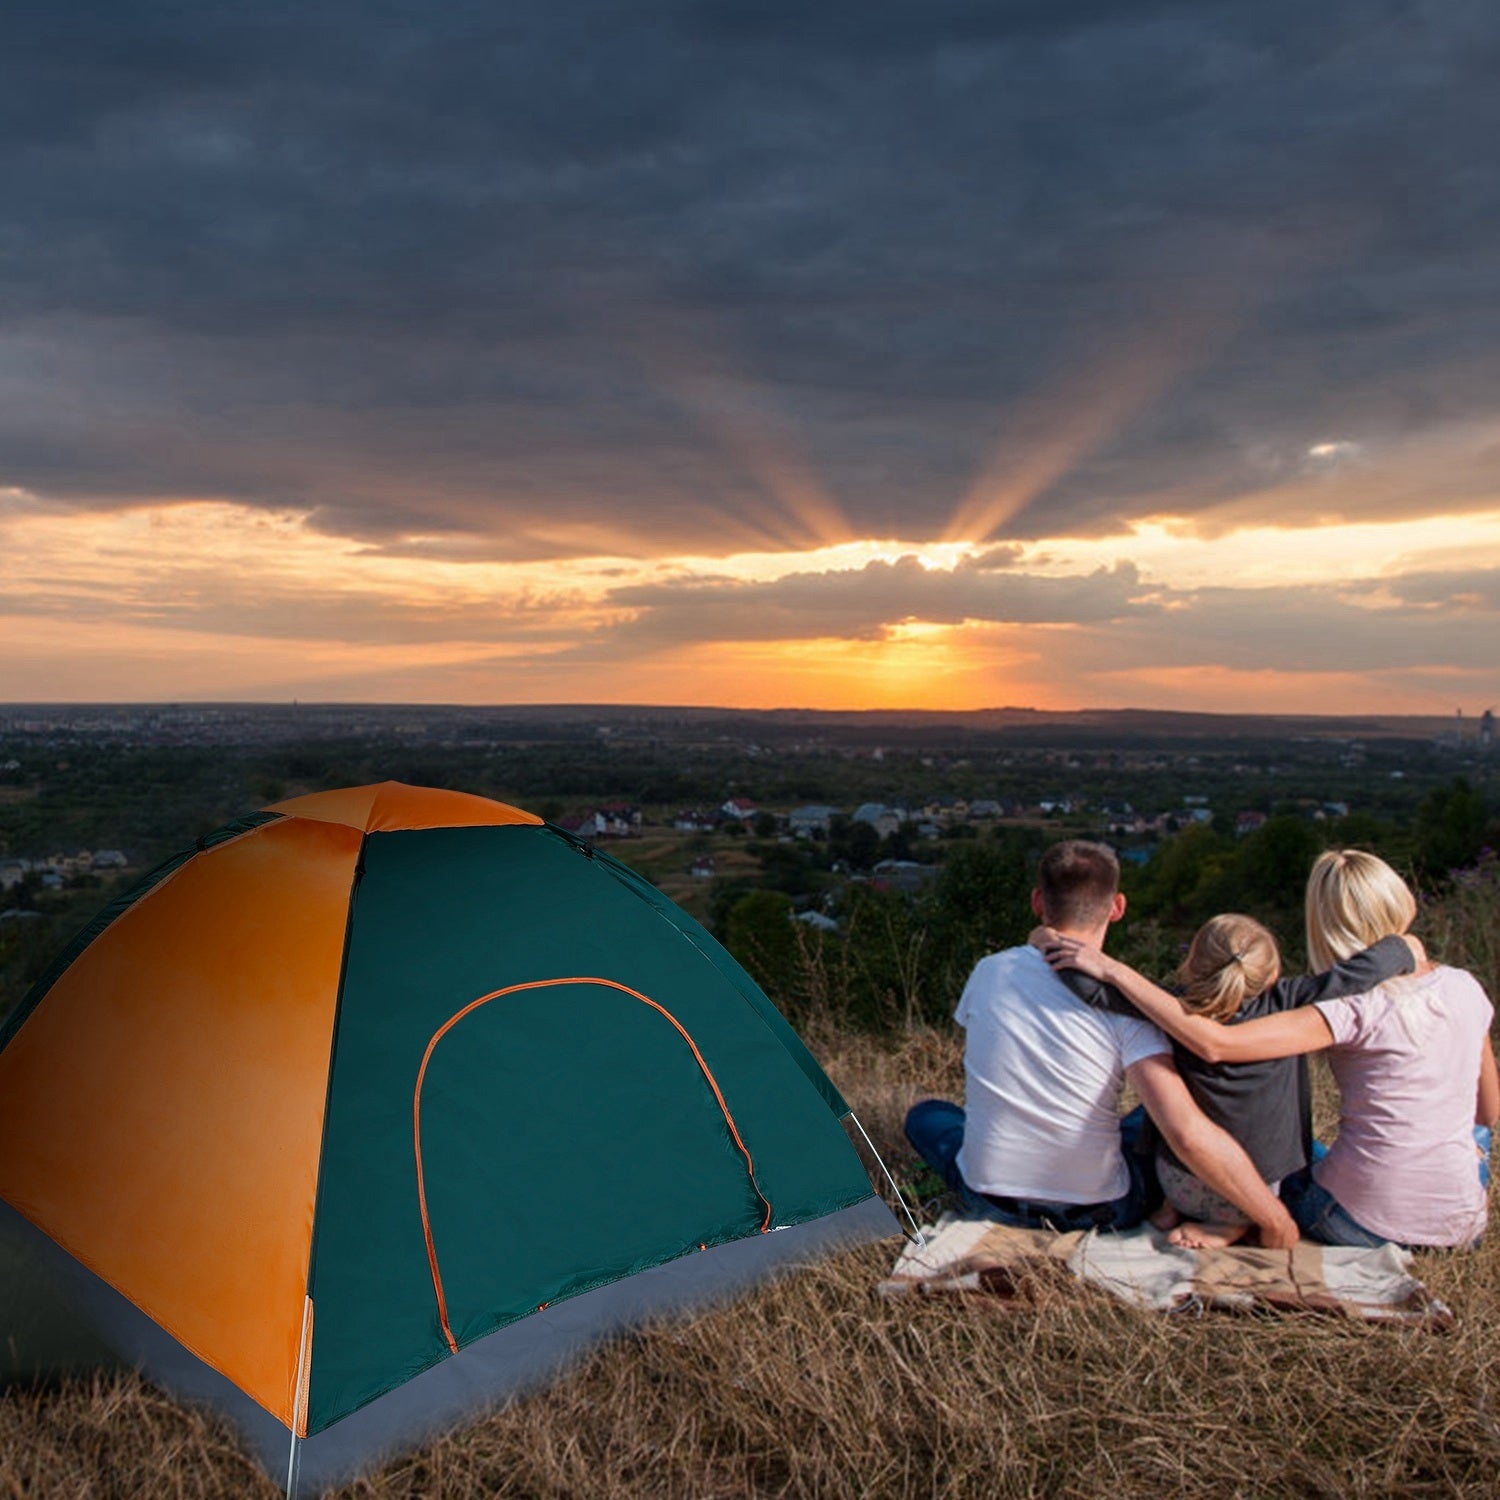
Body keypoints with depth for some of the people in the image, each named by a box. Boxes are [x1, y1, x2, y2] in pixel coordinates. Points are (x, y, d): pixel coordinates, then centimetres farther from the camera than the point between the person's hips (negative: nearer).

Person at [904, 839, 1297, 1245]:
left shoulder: (989, 971, -6)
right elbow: (1188, 1134, -27)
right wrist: (1275, 1220, -15)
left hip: (990, 1199, 0)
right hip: (1099, 1213, 0)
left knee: (925, 1114, 29)